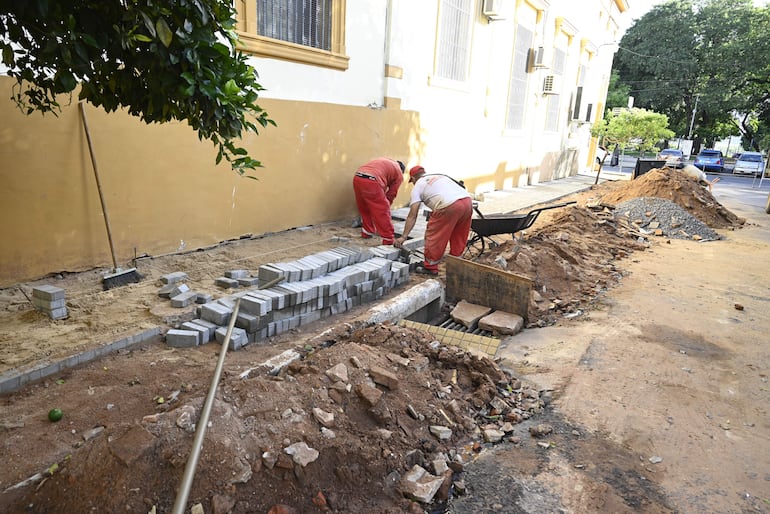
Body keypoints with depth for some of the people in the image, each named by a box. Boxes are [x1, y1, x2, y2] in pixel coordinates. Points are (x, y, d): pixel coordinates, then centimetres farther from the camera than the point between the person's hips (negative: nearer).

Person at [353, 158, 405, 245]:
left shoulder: (385, 162, 34)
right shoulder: (399, 174, 18)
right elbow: (391, 194, 17)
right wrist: (385, 207, 31)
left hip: (357, 178, 7)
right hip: (371, 182, -6)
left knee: (365, 209, 24)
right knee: (382, 213, 3)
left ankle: (367, 232, 36)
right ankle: (389, 241, 6)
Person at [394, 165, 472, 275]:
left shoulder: (418, 186, 15)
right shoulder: (440, 176, 34)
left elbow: (412, 216, 10)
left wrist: (404, 236, 13)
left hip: (450, 206, -7)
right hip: (468, 201, 7)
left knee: (433, 236, 9)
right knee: (458, 237, 22)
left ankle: (430, 267, 18)